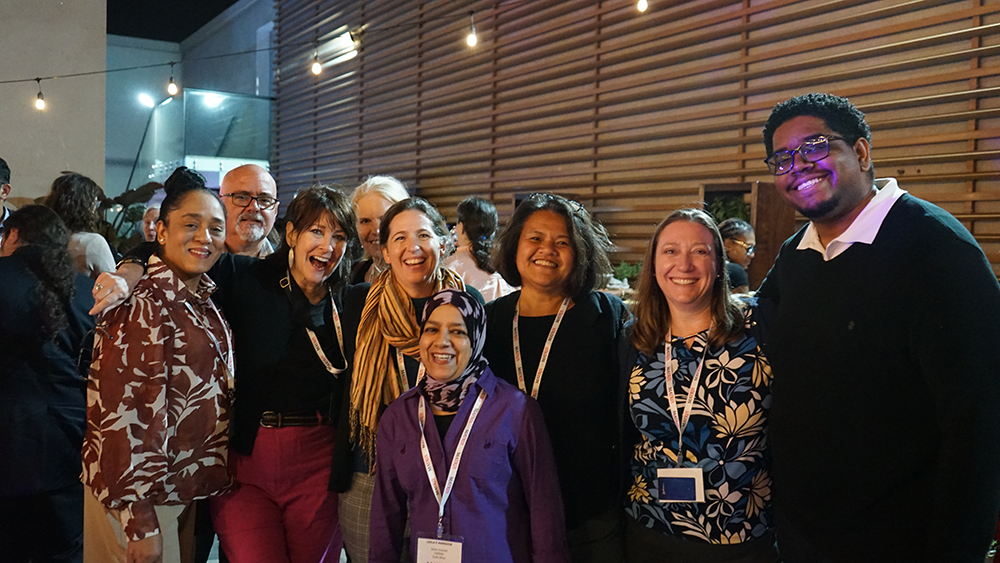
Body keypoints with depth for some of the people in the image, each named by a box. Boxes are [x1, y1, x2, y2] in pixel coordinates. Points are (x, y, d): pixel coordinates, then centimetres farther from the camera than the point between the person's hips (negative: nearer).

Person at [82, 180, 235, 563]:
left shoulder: (203, 302, 7)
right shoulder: (141, 306, -19)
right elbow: (121, 414, -22)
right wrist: (139, 524, -22)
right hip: (143, 501, -8)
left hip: (188, 492, 8)